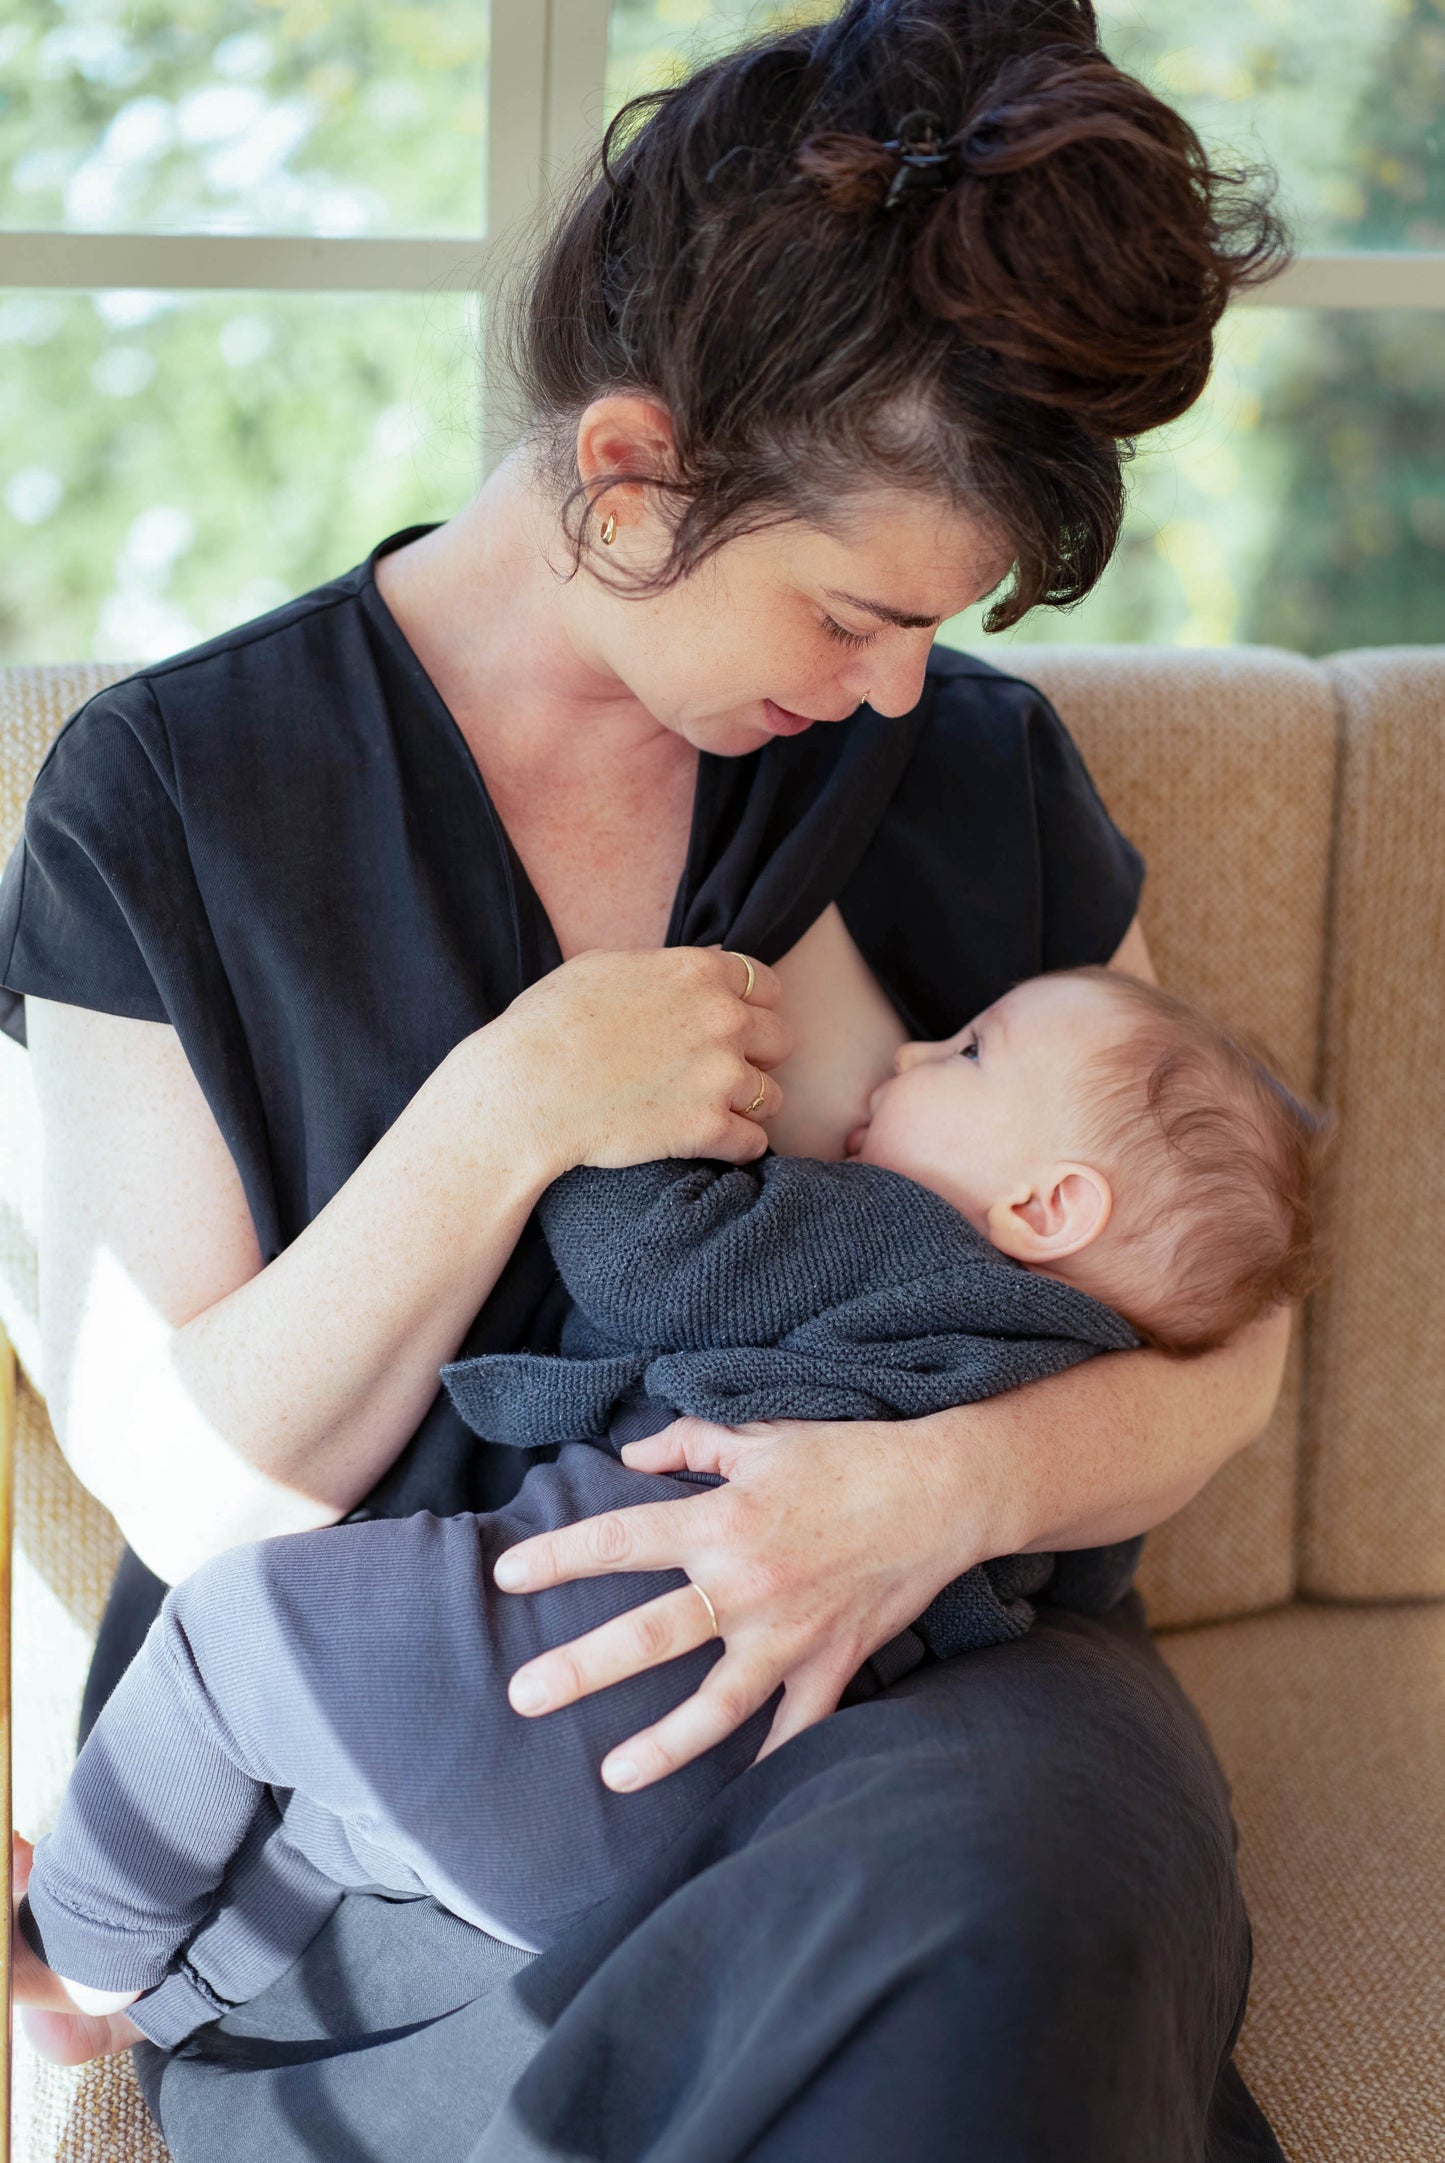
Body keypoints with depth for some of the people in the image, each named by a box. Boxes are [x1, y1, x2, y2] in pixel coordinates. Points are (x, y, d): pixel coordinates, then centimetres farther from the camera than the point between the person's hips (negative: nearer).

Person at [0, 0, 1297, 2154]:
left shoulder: (973, 767, 5)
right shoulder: (174, 796, -2)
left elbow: (1217, 1339, 7)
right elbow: (189, 1493, -4)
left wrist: (947, 1485, -15)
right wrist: (504, 1114, -18)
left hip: (904, 1678, 3)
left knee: (1031, 1868, -34)